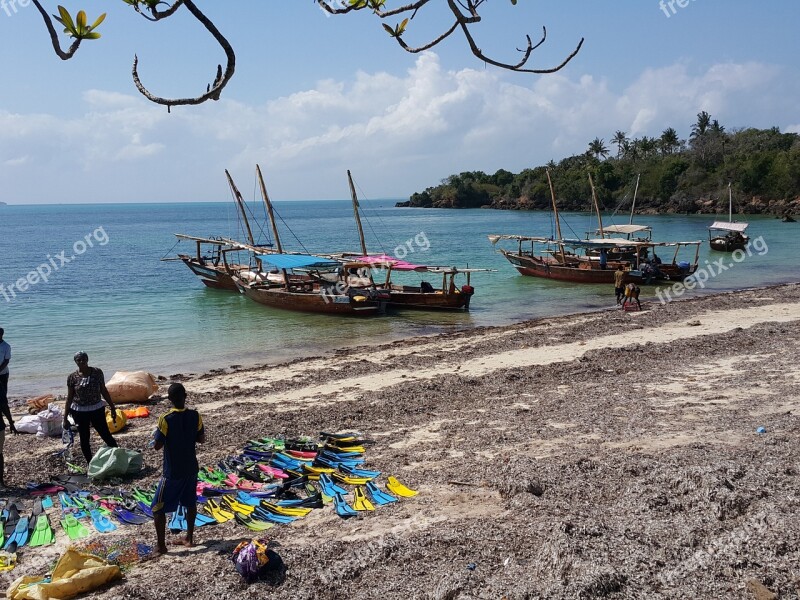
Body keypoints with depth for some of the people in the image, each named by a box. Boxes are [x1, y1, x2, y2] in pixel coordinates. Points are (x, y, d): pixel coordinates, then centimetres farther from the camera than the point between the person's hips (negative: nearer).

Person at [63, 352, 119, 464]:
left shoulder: (97, 372, -5)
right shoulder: (72, 377, -6)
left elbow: (104, 391, 3)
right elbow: (69, 398, -1)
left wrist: (112, 407, 3)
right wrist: (65, 418, -1)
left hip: (97, 409, 0)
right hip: (79, 412, 0)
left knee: (107, 436, 0)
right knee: (84, 440, 7)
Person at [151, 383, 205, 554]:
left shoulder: (166, 419, -20)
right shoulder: (195, 416, -8)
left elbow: (157, 446, -14)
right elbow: (201, 439, 4)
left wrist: (156, 435, 5)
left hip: (172, 472, -5)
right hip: (191, 469, 5)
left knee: (158, 507, 8)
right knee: (190, 503, 22)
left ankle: (161, 545, 10)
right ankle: (189, 538, 30)